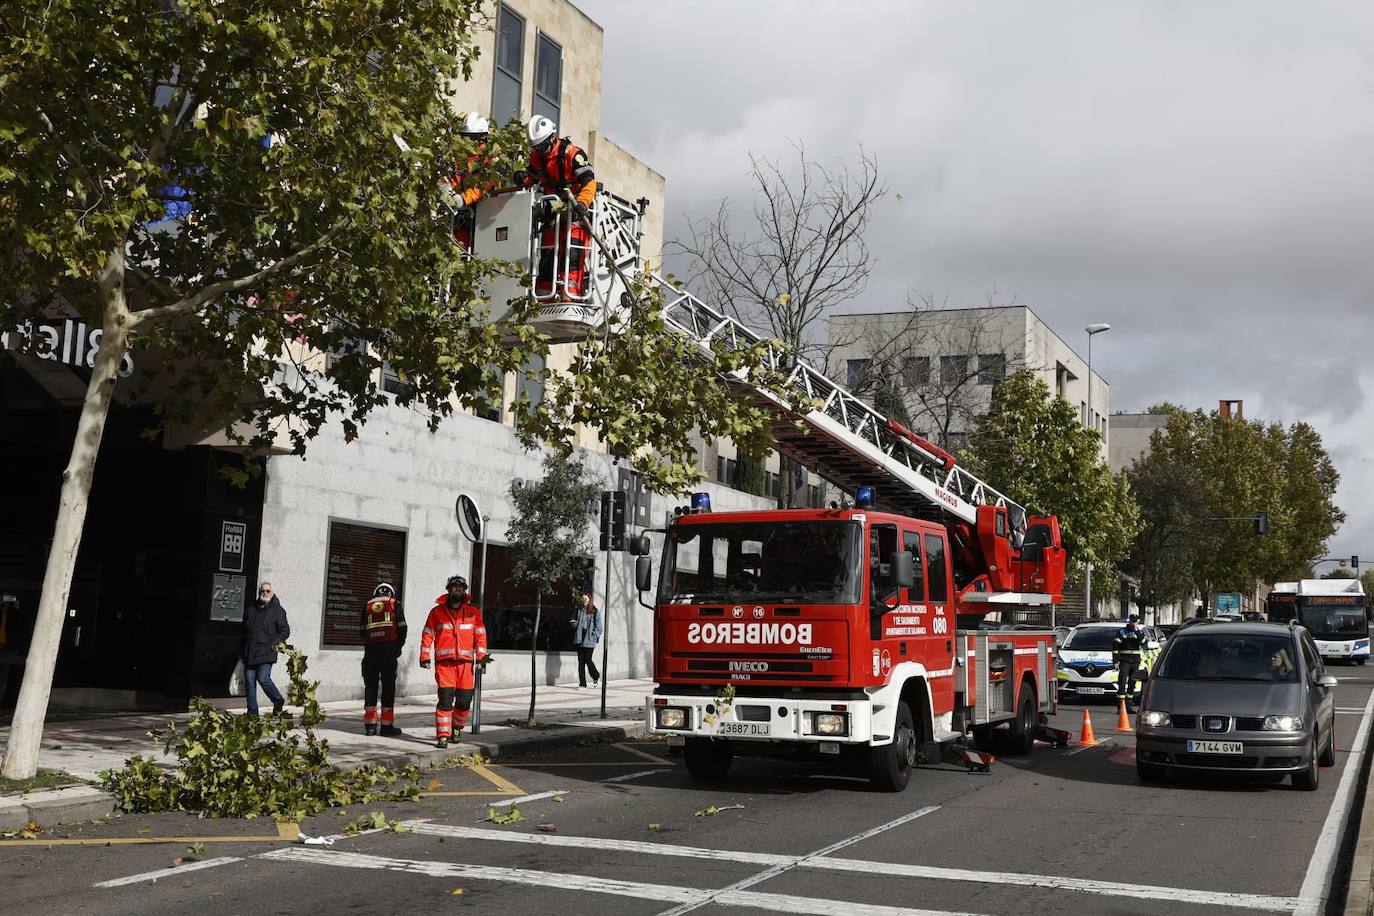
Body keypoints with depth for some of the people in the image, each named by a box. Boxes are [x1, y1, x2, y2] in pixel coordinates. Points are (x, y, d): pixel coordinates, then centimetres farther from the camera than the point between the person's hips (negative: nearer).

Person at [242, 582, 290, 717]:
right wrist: (242, 650, 17)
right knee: (249, 681, 3)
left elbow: (285, 631, -1)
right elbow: (244, 630, 22)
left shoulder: (277, 610, -1)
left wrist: (273, 644, -12)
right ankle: (252, 711, 10)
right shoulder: (250, 608, 14)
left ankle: (278, 701, 10)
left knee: (263, 678, -14)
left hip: (266, 652, -5)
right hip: (249, 653, 5)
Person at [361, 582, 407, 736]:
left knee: (371, 687, 8)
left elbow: (363, 631, 12)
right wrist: (398, 648, 12)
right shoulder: (395, 605, 8)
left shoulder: (368, 606, 16)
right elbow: (402, 628, 1)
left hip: (371, 650, 3)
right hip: (389, 650, -2)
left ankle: (370, 725, 7)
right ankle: (387, 726, 2)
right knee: (388, 687, 2)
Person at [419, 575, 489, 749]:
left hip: (466, 663, 2)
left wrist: (481, 656, 0)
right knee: (445, 700, -10)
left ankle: (457, 727, 29)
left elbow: (480, 635, 10)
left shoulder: (473, 612, 9)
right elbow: (428, 635, 9)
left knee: (464, 702, 3)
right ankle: (443, 736, -4)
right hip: (444, 663, -2)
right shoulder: (437, 612, 7)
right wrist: (425, 657, 1)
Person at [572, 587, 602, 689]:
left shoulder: (595, 612, -2)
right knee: (581, 661, 3)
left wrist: (593, 636, -11)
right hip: (580, 638, 5)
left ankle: (596, 677, 21)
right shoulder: (579, 610, 11)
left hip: (589, 639, -5)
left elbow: (598, 627, -3)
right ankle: (582, 683, 8)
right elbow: (576, 622, 21)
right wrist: (574, 623, -1)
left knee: (587, 660, -6)